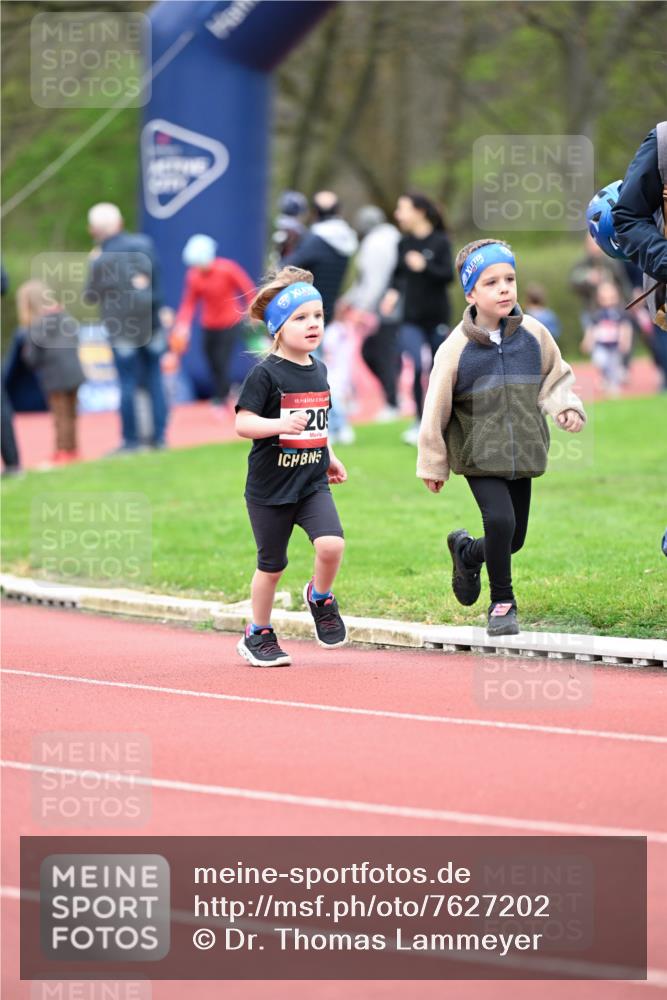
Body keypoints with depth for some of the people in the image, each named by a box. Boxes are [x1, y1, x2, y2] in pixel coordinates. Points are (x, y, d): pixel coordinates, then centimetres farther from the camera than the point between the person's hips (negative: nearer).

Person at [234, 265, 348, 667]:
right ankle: (259, 634, 25)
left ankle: (320, 596, 12)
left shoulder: (318, 371, 8)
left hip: (313, 483, 4)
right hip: (270, 487, -4)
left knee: (332, 544, -18)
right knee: (272, 566, 6)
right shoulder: (266, 374, -12)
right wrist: (282, 424, -31)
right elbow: (243, 423, -17)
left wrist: (329, 457, 17)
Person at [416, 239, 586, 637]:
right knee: (500, 520, -20)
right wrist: (433, 465, 1)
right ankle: (503, 603, 1)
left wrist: (566, 407, -9)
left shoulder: (534, 335, -4)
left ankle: (466, 551, 42)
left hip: (522, 452, 4)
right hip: (479, 455, -4)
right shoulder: (456, 348, -12)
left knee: (514, 539, 7)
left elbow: (556, 377, 12)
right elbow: (436, 410, -4)